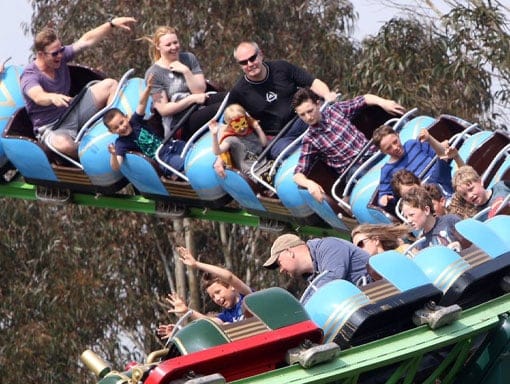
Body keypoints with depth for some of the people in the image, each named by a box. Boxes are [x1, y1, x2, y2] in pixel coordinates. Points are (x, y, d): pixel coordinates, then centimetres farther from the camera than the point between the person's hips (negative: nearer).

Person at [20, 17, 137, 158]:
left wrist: (112, 24, -17)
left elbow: (86, 40, -7)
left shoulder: (61, 56, -4)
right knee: (64, 145, -44)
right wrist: (53, 97, -67)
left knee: (109, 85, -3)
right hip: (52, 128, -7)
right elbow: (38, 96, -43)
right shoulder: (29, 76, -22)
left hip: (73, 113, 7)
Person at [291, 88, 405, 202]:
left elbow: (364, 99, 15)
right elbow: (298, 174, -2)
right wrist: (309, 183, -25)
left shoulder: (335, 110, 8)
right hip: (353, 168, -3)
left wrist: (383, 102, -6)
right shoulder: (309, 140, 1)